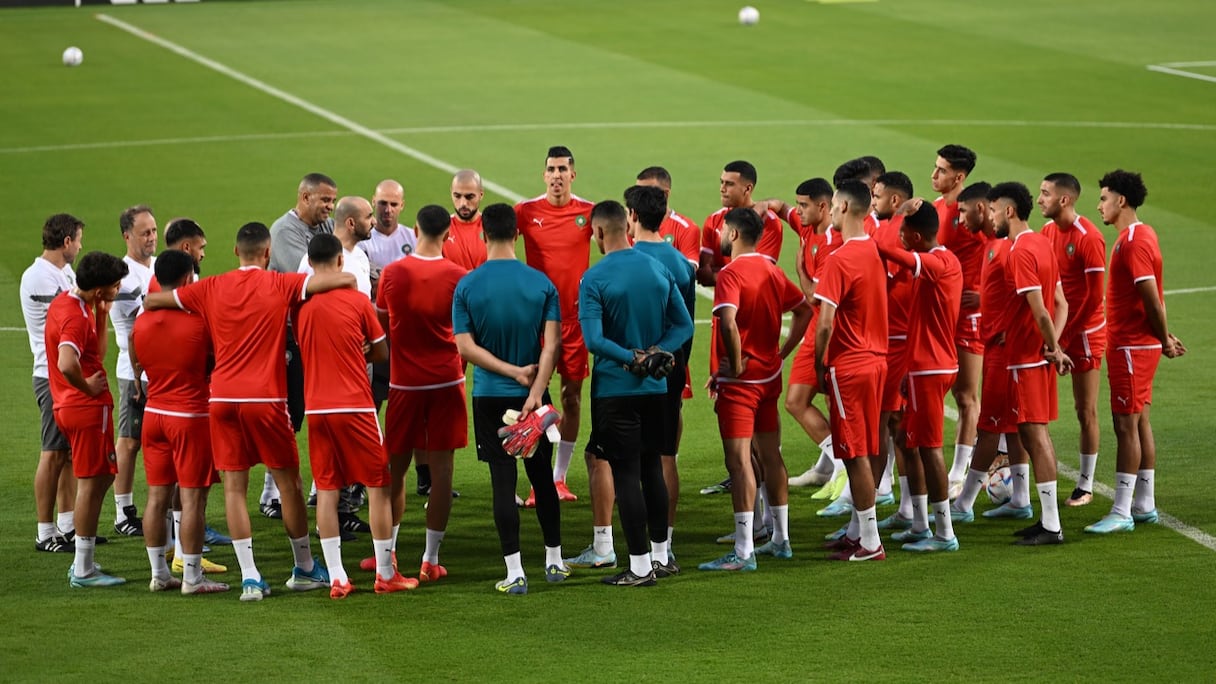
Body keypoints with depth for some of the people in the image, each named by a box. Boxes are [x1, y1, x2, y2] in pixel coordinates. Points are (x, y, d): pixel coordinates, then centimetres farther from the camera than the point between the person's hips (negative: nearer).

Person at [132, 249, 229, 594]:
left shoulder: (140, 324, -1)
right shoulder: (200, 322, -15)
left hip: (154, 414, 5)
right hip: (192, 416, -5)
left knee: (157, 496, 11)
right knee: (192, 498, 0)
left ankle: (159, 573, 16)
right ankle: (192, 576, 2)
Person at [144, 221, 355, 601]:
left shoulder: (210, 289, 3)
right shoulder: (280, 285, -4)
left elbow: (151, 301, 10)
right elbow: (345, 280, -10)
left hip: (223, 398, 2)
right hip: (266, 398, -2)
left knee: (234, 487, 5)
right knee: (288, 483, 12)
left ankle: (249, 577, -2)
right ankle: (304, 569, 24)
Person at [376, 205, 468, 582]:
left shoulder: (392, 273, -5)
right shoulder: (457, 277, -7)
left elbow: (380, 327, 6)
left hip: (404, 381, 1)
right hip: (446, 381, -1)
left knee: (396, 466, 12)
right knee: (441, 467, 2)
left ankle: (388, 552, 19)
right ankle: (430, 560, 2)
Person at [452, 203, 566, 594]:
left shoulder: (467, 286, -6)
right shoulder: (541, 283, -4)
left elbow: (465, 347, -10)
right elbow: (552, 343, -11)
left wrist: (513, 371, -7)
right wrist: (534, 391, -13)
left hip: (489, 397, -1)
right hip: (533, 394, 1)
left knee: (503, 481, 0)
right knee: (542, 476, 15)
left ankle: (514, 573, -2)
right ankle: (554, 562, 23)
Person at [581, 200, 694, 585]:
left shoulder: (594, 278, -13)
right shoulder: (659, 270, 4)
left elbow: (593, 339, -22)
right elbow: (684, 325, 3)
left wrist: (632, 358, -16)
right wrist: (656, 352, -9)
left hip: (615, 390, -6)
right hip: (655, 387, 6)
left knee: (625, 475, -1)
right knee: (653, 469, 17)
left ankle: (640, 566, 1)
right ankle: (661, 556, 24)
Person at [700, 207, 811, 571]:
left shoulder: (731, 274, -16)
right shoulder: (773, 271, 9)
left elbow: (729, 322, -31)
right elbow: (804, 310, 19)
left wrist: (736, 366, -19)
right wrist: (781, 353, 15)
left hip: (740, 379, -8)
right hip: (770, 376, 8)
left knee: (739, 461, -7)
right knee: (770, 456, 17)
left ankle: (743, 552, -9)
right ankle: (780, 539, 26)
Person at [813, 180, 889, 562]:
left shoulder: (840, 260, -18)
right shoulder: (874, 252, 8)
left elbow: (825, 322, -20)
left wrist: (819, 365, -8)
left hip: (848, 365, -8)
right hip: (875, 359, 8)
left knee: (855, 454, -3)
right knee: (861, 453, 16)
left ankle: (870, 543, 0)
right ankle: (857, 531, 24)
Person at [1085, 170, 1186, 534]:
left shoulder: (1134, 242, -19)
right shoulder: (1141, 235, 12)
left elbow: (1152, 300, -21)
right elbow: (1154, 298, 15)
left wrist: (1164, 340, -9)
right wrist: (1164, 337, 12)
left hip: (1131, 347, -10)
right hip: (1135, 344, 10)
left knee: (1126, 425, -8)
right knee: (1139, 422, 14)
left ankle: (1122, 513, -6)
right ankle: (1144, 505, 20)